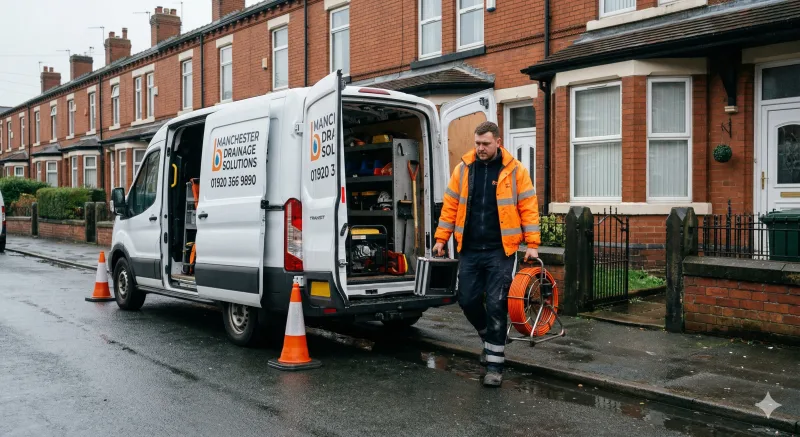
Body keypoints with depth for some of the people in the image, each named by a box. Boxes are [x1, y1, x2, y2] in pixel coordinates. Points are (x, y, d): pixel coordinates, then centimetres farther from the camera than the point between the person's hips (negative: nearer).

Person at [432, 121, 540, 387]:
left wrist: (532, 244, -8)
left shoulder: (515, 170, -2)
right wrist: (442, 239, 6)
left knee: (496, 306, -2)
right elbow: (450, 206, 8)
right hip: (469, 249, 3)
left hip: (500, 250, -3)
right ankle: (490, 338, 35)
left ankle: (494, 365, 8)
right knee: (467, 300, 7)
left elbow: (528, 208, -3)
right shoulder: (464, 168, 5)